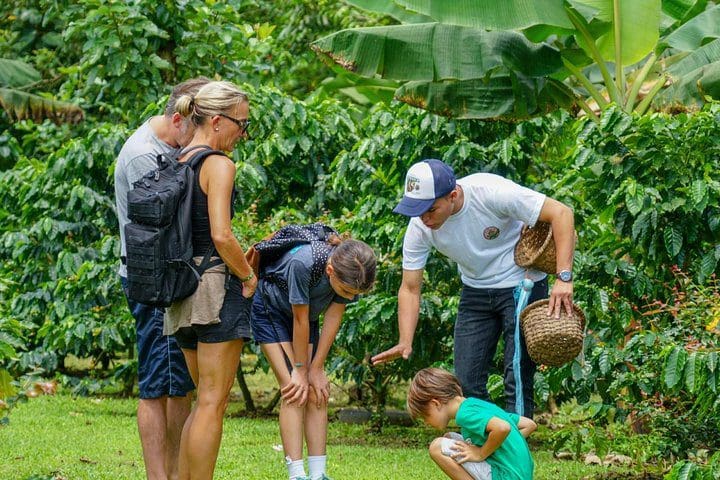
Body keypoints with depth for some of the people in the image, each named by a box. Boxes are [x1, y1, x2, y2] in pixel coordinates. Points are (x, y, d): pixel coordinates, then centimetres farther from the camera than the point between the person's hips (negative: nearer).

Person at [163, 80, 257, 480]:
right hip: (216, 286, -8)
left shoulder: (176, 163, 13)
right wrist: (248, 276, -7)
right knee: (213, 403, -5)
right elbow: (221, 235, -21)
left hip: (183, 284, 8)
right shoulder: (218, 165, -11)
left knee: (204, 400, 16)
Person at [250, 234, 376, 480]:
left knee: (317, 393, -4)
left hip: (307, 314, 5)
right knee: (294, 391, -16)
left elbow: (333, 317, -14)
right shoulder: (303, 264, -40)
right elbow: (300, 321, -29)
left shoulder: (349, 273, -25)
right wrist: (300, 370, -18)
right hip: (271, 311, -5)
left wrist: (316, 369, -12)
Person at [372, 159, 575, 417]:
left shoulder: (490, 192, -30)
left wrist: (563, 278, -34)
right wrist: (405, 343, -21)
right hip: (475, 289, 5)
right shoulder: (420, 227, -16)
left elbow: (561, 213, -27)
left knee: (518, 379, -11)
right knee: (466, 382, 2)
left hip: (521, 286, -5)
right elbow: (410, 288, -7)